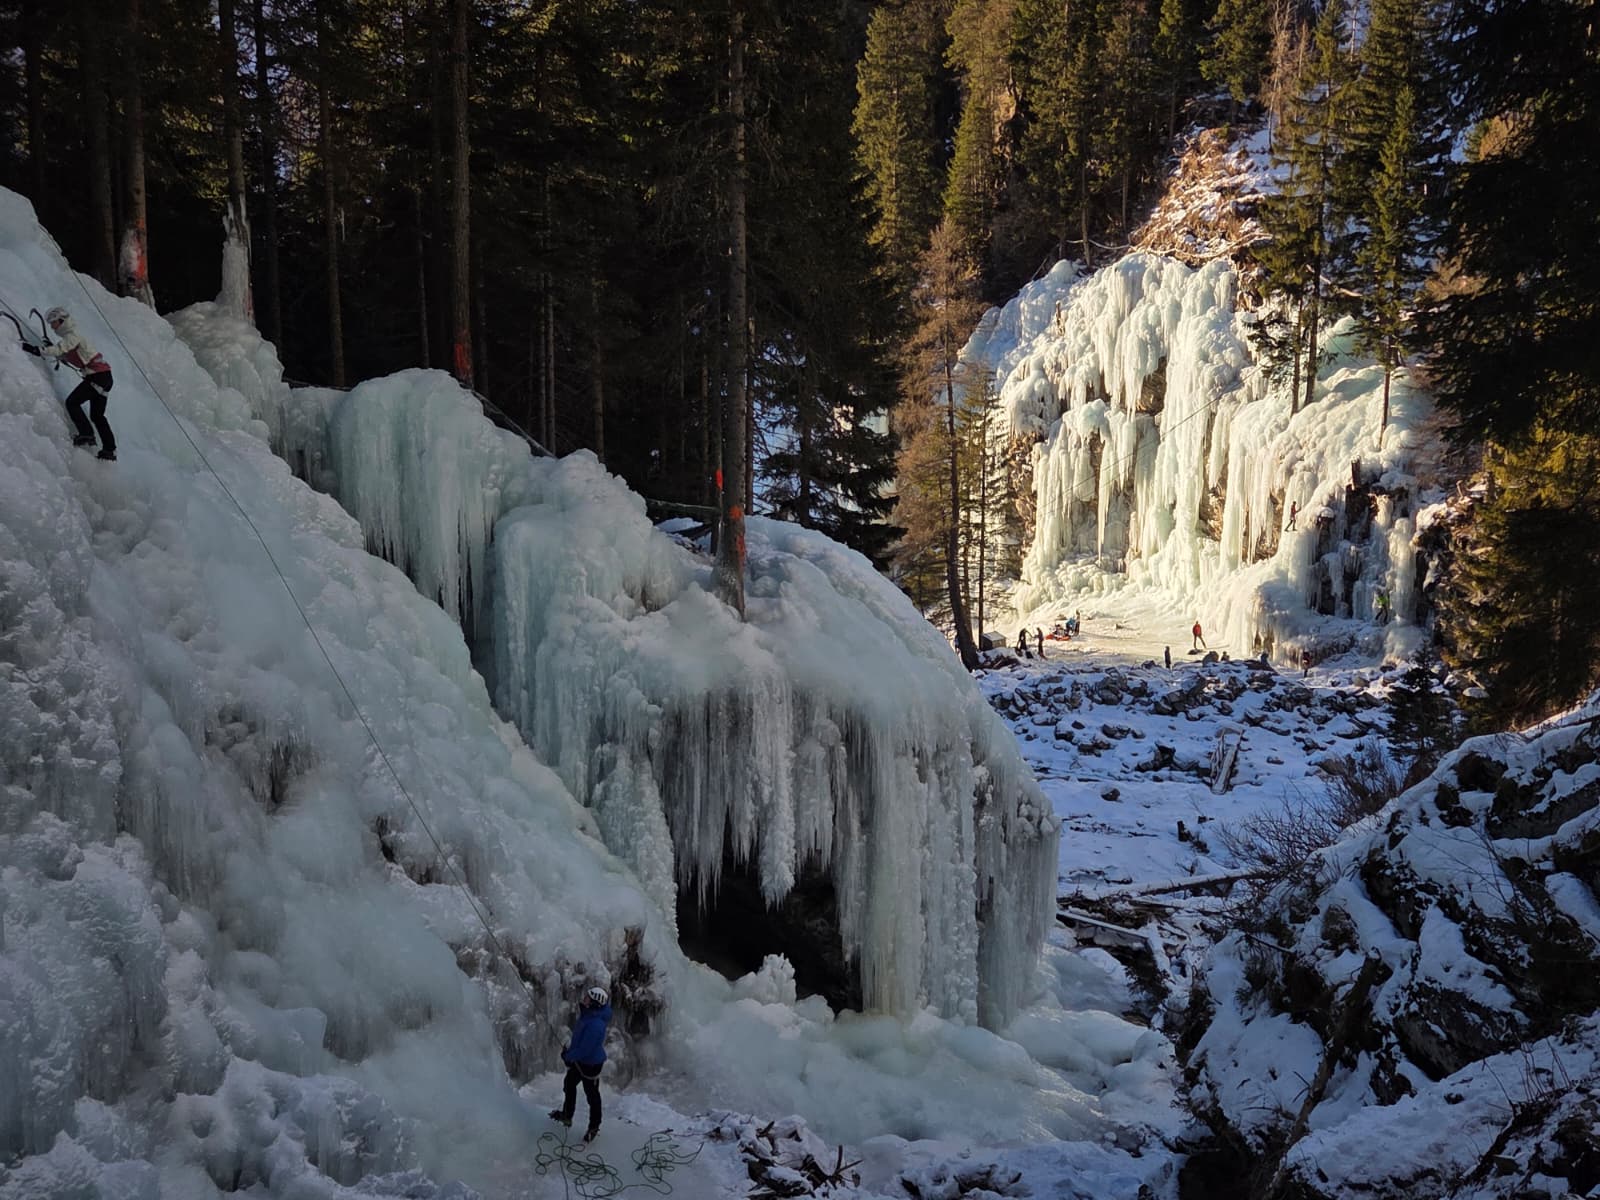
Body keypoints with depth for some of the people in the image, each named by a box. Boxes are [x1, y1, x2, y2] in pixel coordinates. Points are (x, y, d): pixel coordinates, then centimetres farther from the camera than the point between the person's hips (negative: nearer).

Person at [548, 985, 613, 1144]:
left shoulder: (595, 1025, -37)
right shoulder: (588, 1015, -11)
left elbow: (584, 1050, -29)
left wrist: (568, 1056, -15)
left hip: (591, 1064, -9)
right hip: (579, 1060, 9)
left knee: (592, 1095, 11)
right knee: (569, 1085, 26)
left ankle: (594, 1128, 30)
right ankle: (567, 1115, 48)